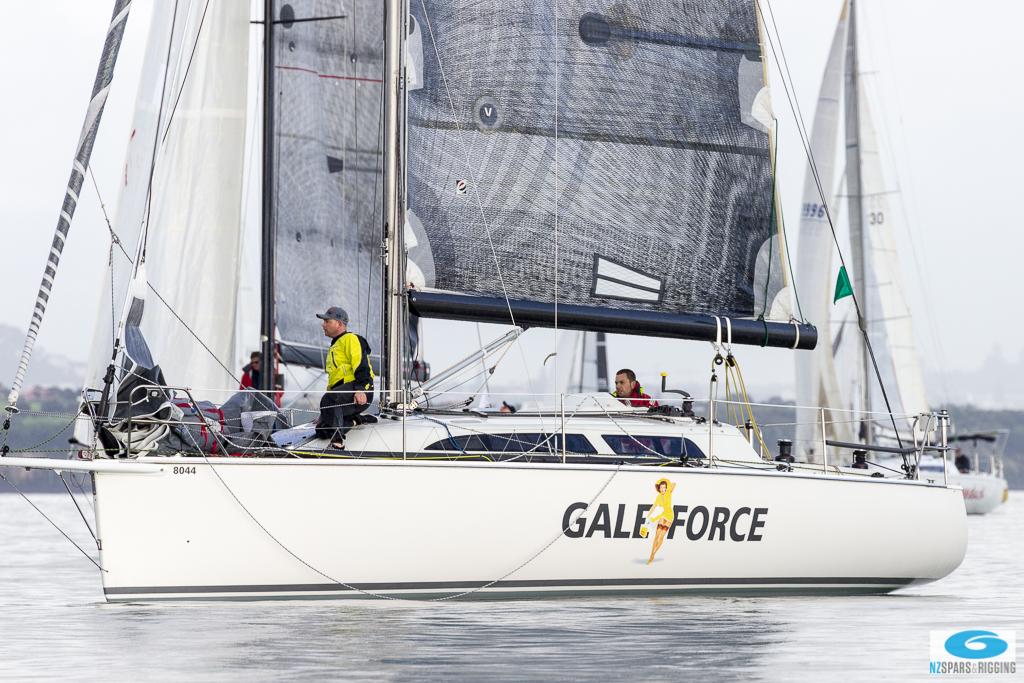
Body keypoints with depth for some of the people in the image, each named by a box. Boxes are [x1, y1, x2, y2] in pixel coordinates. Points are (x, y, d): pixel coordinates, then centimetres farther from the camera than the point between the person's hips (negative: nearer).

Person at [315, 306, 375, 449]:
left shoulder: (351, 339, 1)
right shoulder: (334, 347, 32)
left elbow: (361, 366, -15)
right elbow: (333, 381, 33)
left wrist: (360, 389, -30)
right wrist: (325, 415, 30)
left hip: (360, 394, -9)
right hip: (342, 393, 9)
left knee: (329, 399, -37)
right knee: (321, 429, -7)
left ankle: (337, 440, -39)